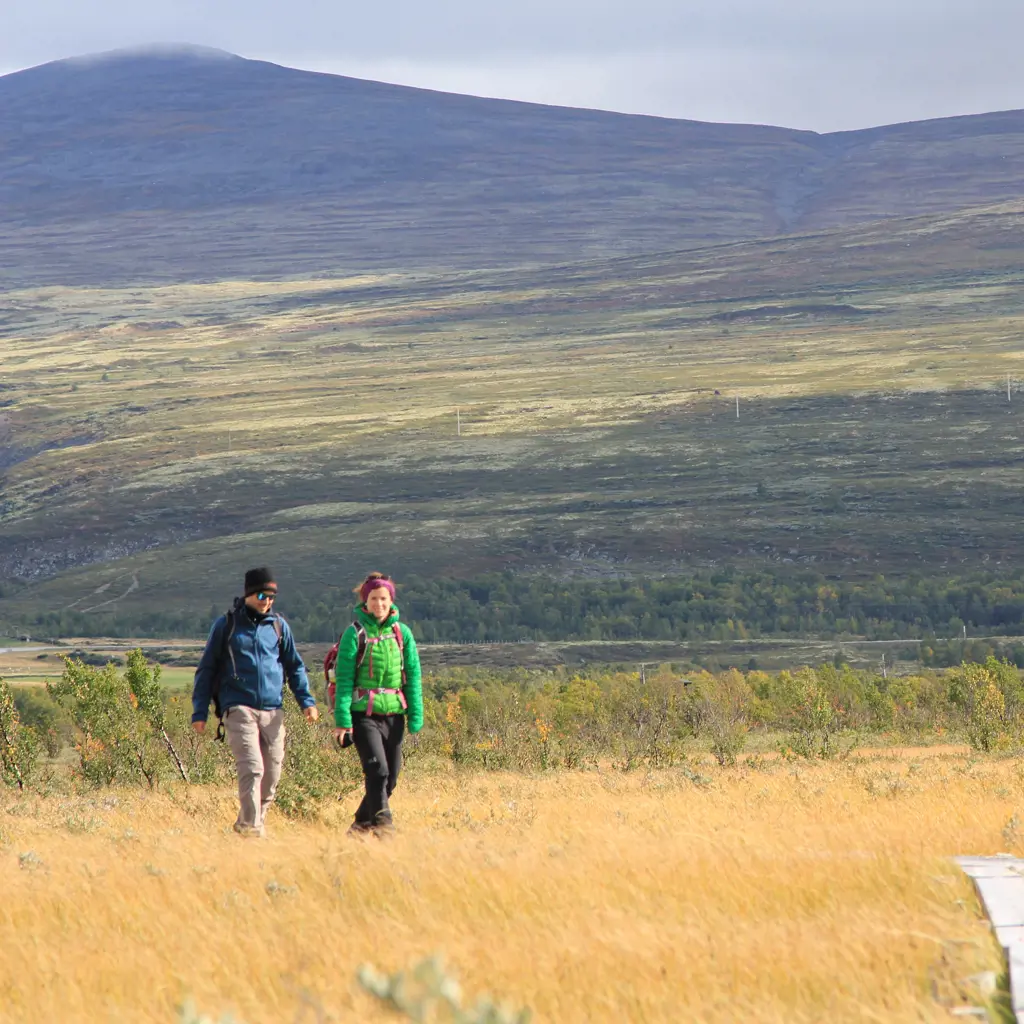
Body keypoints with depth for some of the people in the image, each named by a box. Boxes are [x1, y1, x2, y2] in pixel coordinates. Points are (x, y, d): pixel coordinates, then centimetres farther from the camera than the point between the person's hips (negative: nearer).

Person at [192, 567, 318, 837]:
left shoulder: (279, 626, 13)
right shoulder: (227, 625, 5)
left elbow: (294, 666, 21)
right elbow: (206, 669, 9)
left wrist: (306, 700, 7)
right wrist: (199, 712, 4)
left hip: (273, 711, 4)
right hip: (239, 710, -4)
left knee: (271, 776, 2)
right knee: (252, 769, -18)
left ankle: (248, 825, 17)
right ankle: (251, 829, -18)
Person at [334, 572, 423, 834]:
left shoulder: (402, 633, 7)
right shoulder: (355, 633, -3)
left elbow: (413, 676, 9)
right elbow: (344, 679, -5)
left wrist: (416, 715, 3)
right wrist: (342, 719, -11)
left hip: (394, 714, 4)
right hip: (363, 714, -4)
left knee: (390, 777, 7)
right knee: (377, 769, -20)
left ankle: (362, 824, 23)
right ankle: (382, 821, -20)